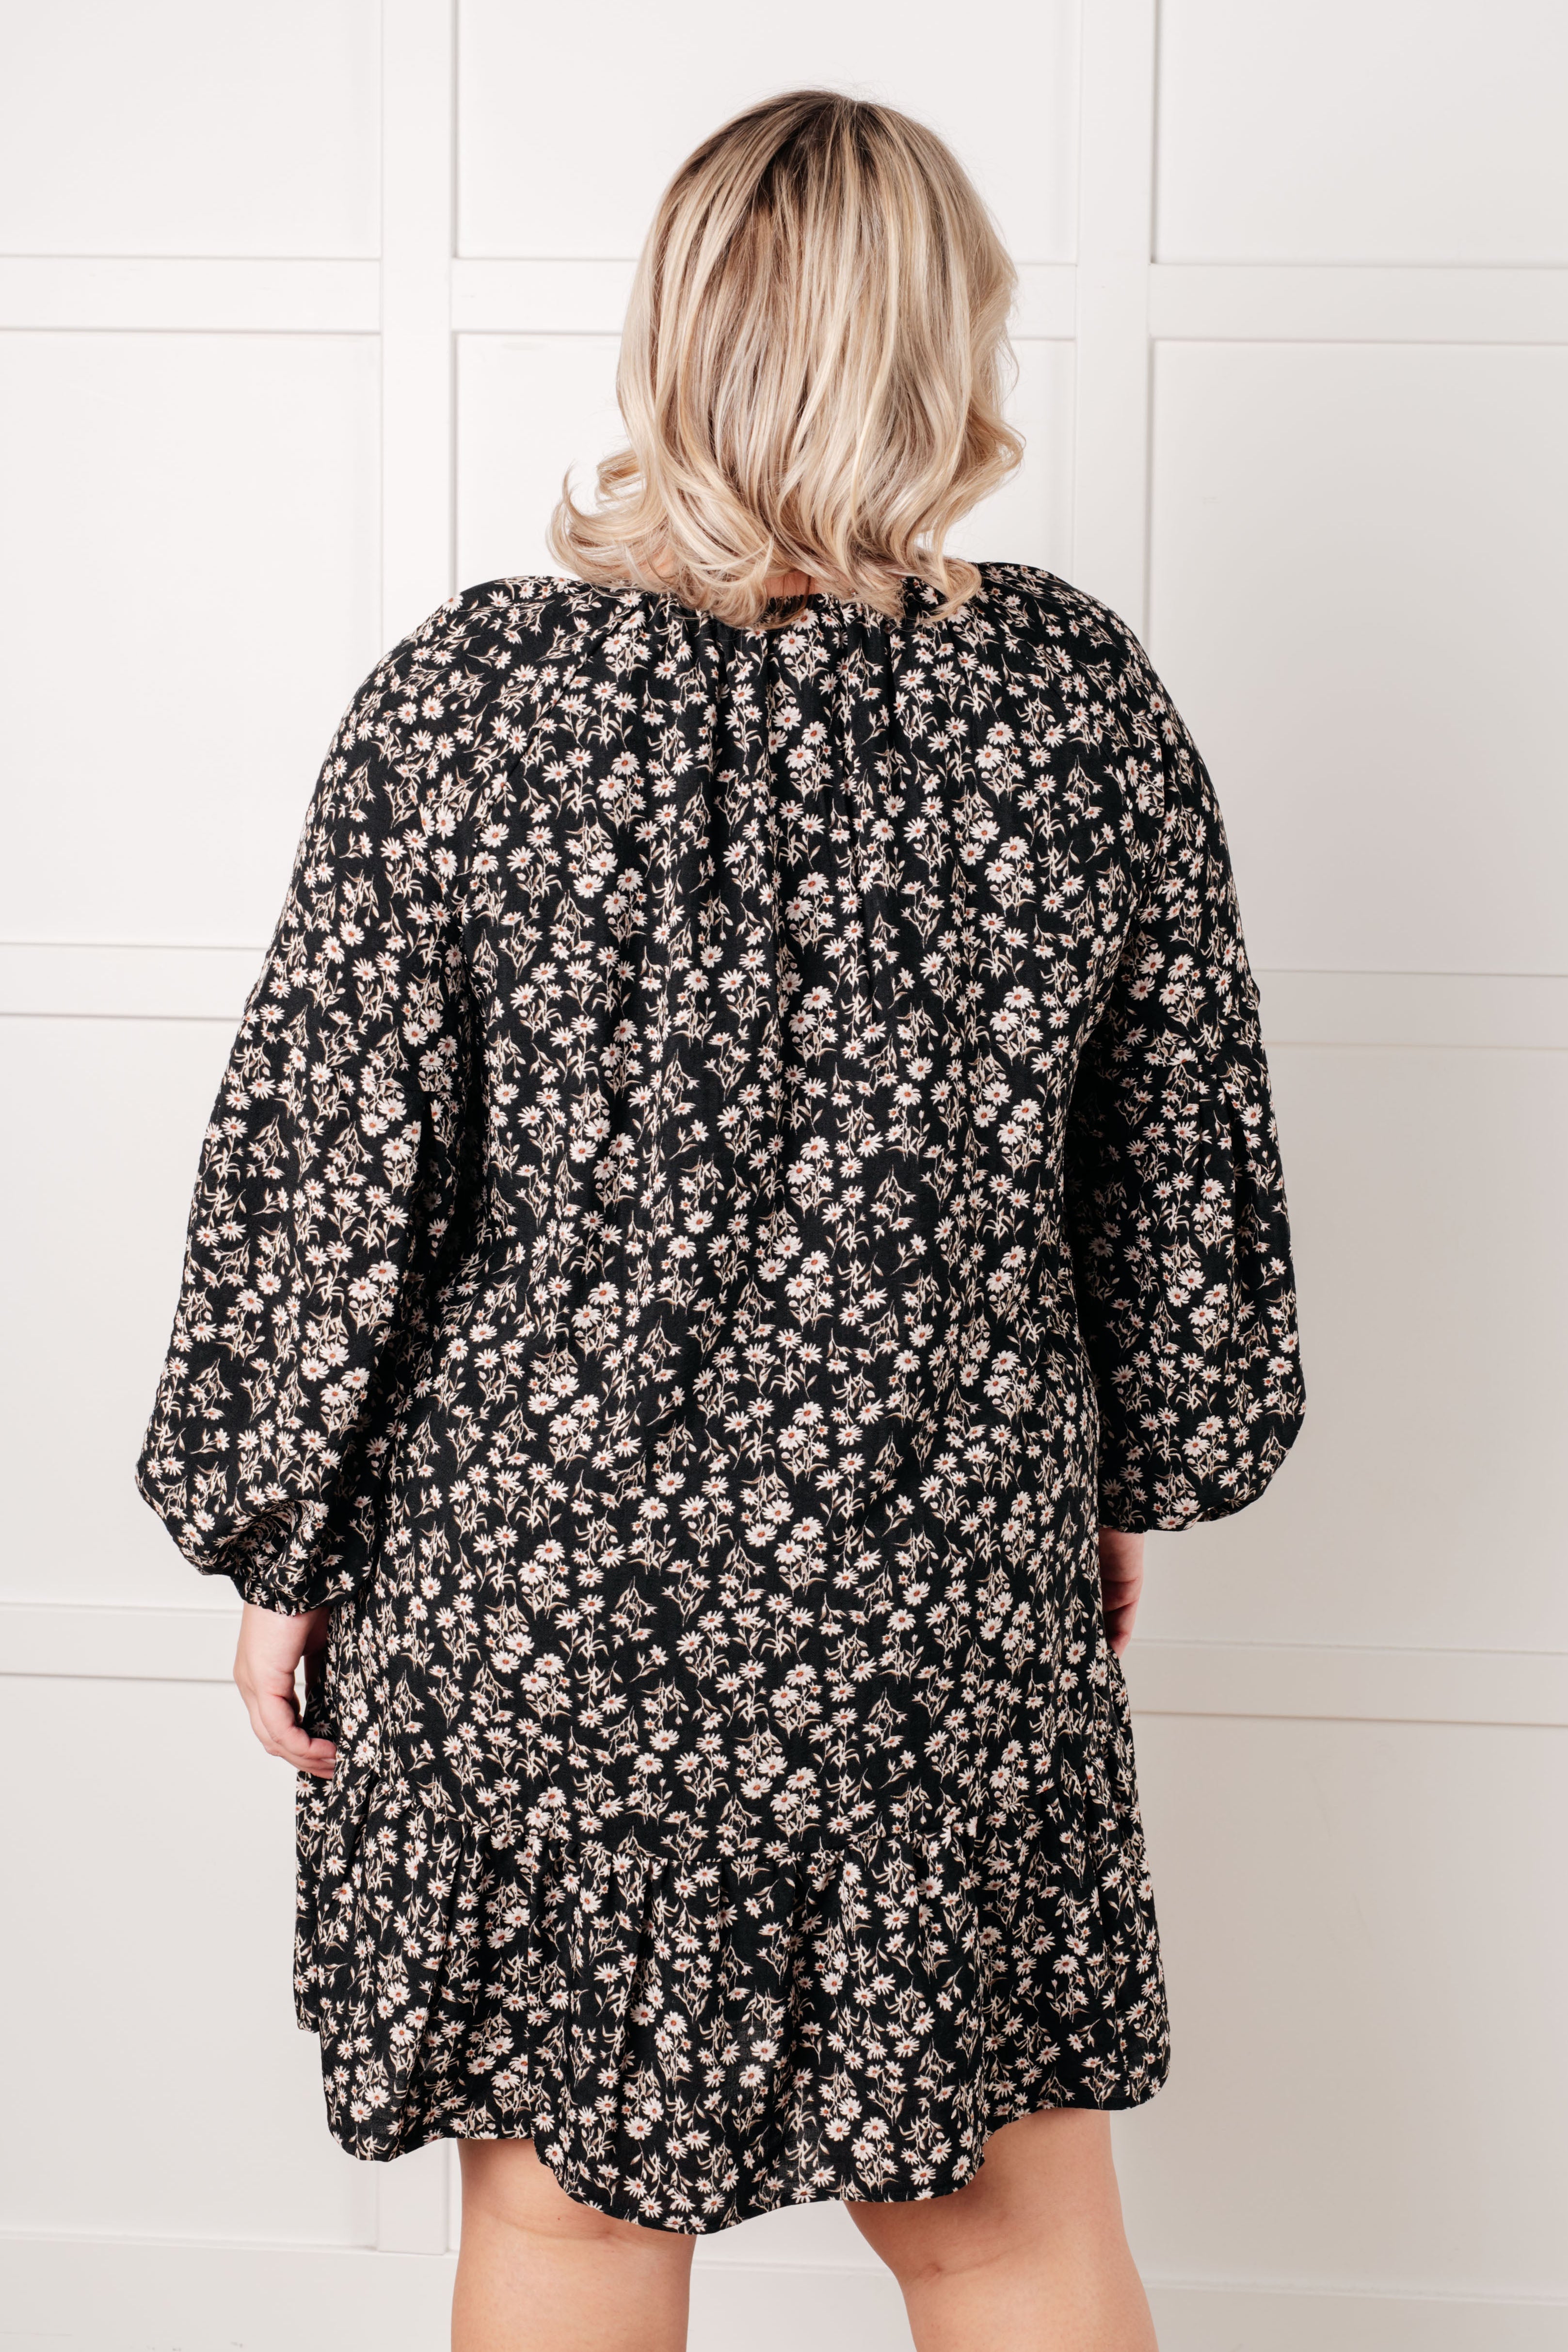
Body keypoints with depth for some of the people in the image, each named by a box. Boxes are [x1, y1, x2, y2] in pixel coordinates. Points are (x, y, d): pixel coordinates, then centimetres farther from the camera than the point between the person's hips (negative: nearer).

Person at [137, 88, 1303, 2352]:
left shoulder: (472, 690, -12)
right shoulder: (1080, 693, -5)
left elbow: (323, 1168, -9)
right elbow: (1189, 1154, 3)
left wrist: (276, 1544, 3)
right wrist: (1138, 1476, 18)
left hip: (534, 1580, -1)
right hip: (946, 1593, 2)